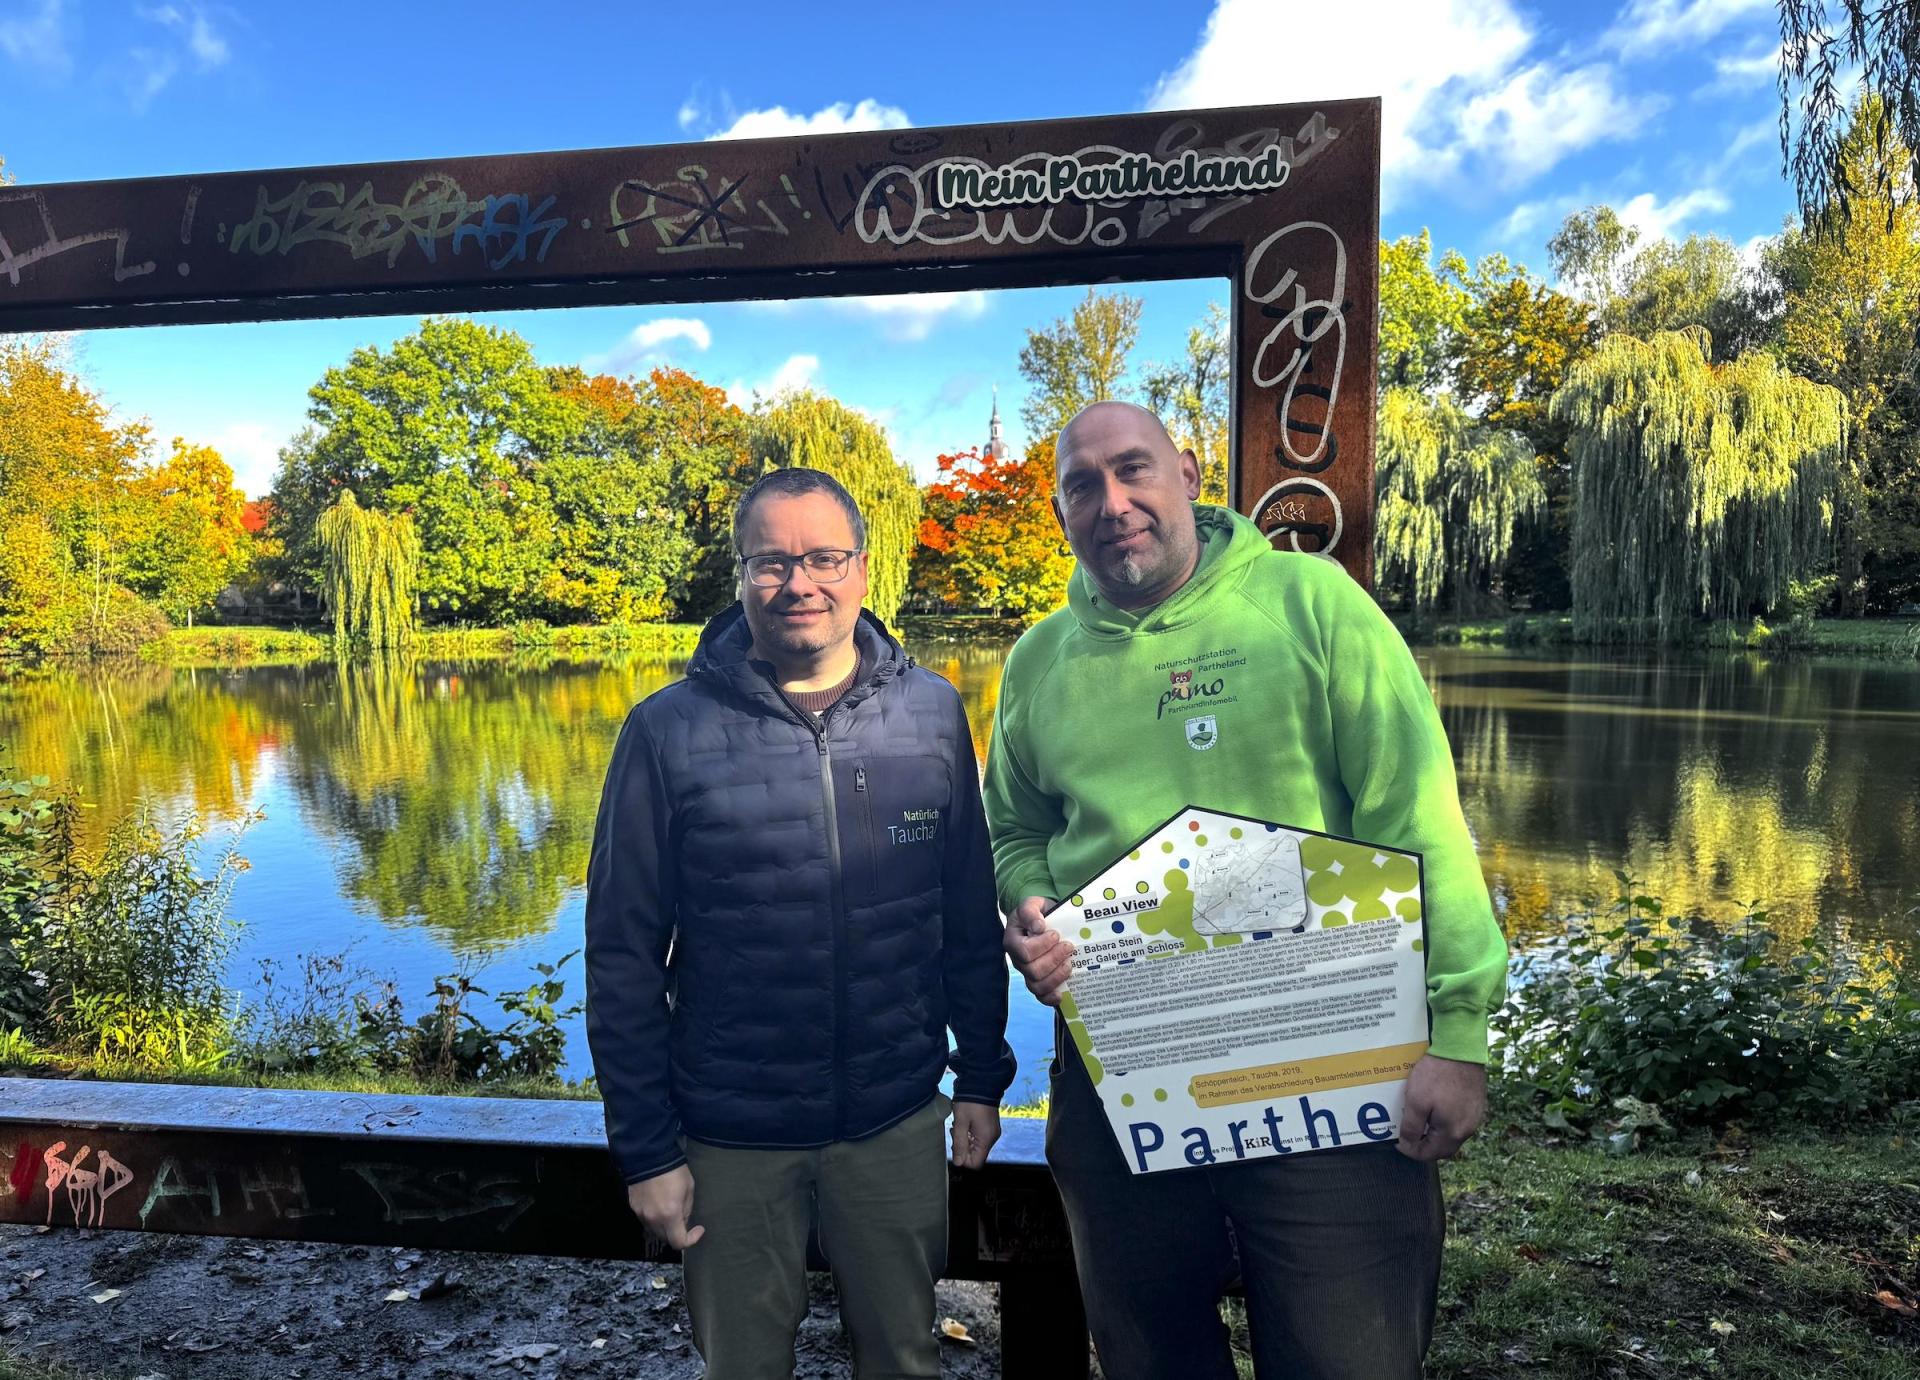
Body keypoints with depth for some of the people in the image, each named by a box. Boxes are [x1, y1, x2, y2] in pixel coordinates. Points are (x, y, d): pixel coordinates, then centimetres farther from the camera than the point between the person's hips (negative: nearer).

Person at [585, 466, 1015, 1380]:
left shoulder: (933, 712, -4)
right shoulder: (668, 732, -10)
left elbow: (971, 917, 3)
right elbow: (623, 956, -7)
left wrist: (982, 1075, 6)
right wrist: (644, 1148, -6)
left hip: (899, 1122, 2)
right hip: (731, 1135, -1)